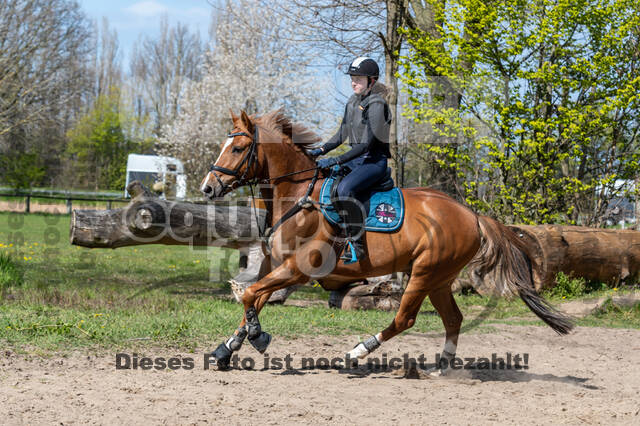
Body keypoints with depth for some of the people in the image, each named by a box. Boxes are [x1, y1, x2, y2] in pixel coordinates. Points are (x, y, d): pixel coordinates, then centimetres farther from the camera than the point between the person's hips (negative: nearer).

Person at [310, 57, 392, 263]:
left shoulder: (376, 105, -17)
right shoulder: (352, 102, 9)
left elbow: (366, 144, -23)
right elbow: (342, 135, 17)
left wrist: (336, 160, -27)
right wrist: (321, 150, 1)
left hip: (375, 160, -9)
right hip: (357, 158, 9)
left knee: (345, 188, -33)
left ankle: (357, 246, -28)